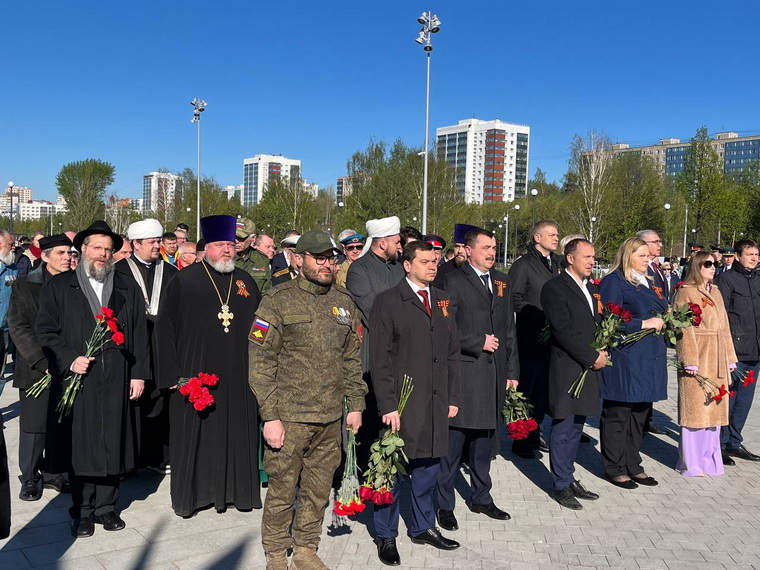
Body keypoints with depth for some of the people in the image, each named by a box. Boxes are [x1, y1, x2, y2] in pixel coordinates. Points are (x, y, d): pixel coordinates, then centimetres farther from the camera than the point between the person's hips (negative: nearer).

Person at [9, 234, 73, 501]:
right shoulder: (24, 286, 0)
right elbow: (18, 327, -5)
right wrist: (43, 361, -13)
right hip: (36, 369, -2)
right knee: (33, 426, 3)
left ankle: (52, 473, 22)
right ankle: (30, 478, 19)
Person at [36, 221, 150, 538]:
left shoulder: (127, 289, 12)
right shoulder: (59, 287, 7)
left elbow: (139, 335, 10)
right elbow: (46, 331, 3)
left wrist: (139, 374, 3)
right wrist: (69, 360, -11)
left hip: (116, 381, 2)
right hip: (77, 378, -2)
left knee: (112, 443, 6)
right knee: (79, 445, 2)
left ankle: (106, 506, 20)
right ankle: (82, 512, 16)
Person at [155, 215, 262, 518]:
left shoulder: (246, 282, 11)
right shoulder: (184, 280, -1)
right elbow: (165, 327, -3)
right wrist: (173, 374, -10)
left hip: (237, 376, 3)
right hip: (194, 376, -3)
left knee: (236, 434, 9)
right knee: (194, 435, 4)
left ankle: (235, 490, 23)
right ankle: (191, 492, 20)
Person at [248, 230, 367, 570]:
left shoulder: (344, 303, 10)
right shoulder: (278, 301, -6)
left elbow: (352, 359, 16)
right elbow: (260, 363, -7)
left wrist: (356, 405, 12)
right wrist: (270, 416, -11)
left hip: (331, 418, 5)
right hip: (289, 417, -4)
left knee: (318, 491, 13)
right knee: (281, 491, 5)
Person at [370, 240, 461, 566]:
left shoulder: (442, 301, 13)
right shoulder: (388, 301, -5)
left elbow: (452, 353, 16)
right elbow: (379, 357, -8)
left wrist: (453, 397, 10)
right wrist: (387, 404, -14)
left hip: (436, 404, 5)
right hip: (402, 403, -5)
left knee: (428, 467, 14)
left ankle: (423, 527, 31)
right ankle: (386, 536, 19)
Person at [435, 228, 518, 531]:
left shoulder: (501, 281, 14)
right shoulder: (453, 282, -5)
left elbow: (510, 329, 16)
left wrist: (512, 370, 12)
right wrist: (478, 343, -12)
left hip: (495, 373, 6)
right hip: (463, 372, -6)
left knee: (485, 439, 16)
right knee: (454, 440, 0)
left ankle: (481, 498, 30)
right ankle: (444, 504, 13)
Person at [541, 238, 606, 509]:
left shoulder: (591, 288, 16)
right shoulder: (555, 288, -10)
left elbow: (600, 323, 21)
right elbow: (564, 331, -17)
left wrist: (603, 352, 3)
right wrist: (592, 357, -14)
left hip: (589, 369, 8)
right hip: (566, 369, -8)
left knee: (576, 428, 15)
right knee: (563, 429, 0)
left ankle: (569, 478, 25)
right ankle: (561, 485, 12)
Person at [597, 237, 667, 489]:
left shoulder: (647, 282, 18)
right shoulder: (613, 281, -8)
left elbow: (659, 310, 27)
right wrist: (644, 324, -15)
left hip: (649, 359, 9)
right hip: (624, 358, -8)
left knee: (639, 414, 14)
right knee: (617, 415, 0)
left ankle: (633, 465, 24)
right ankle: (615, 468, 11)